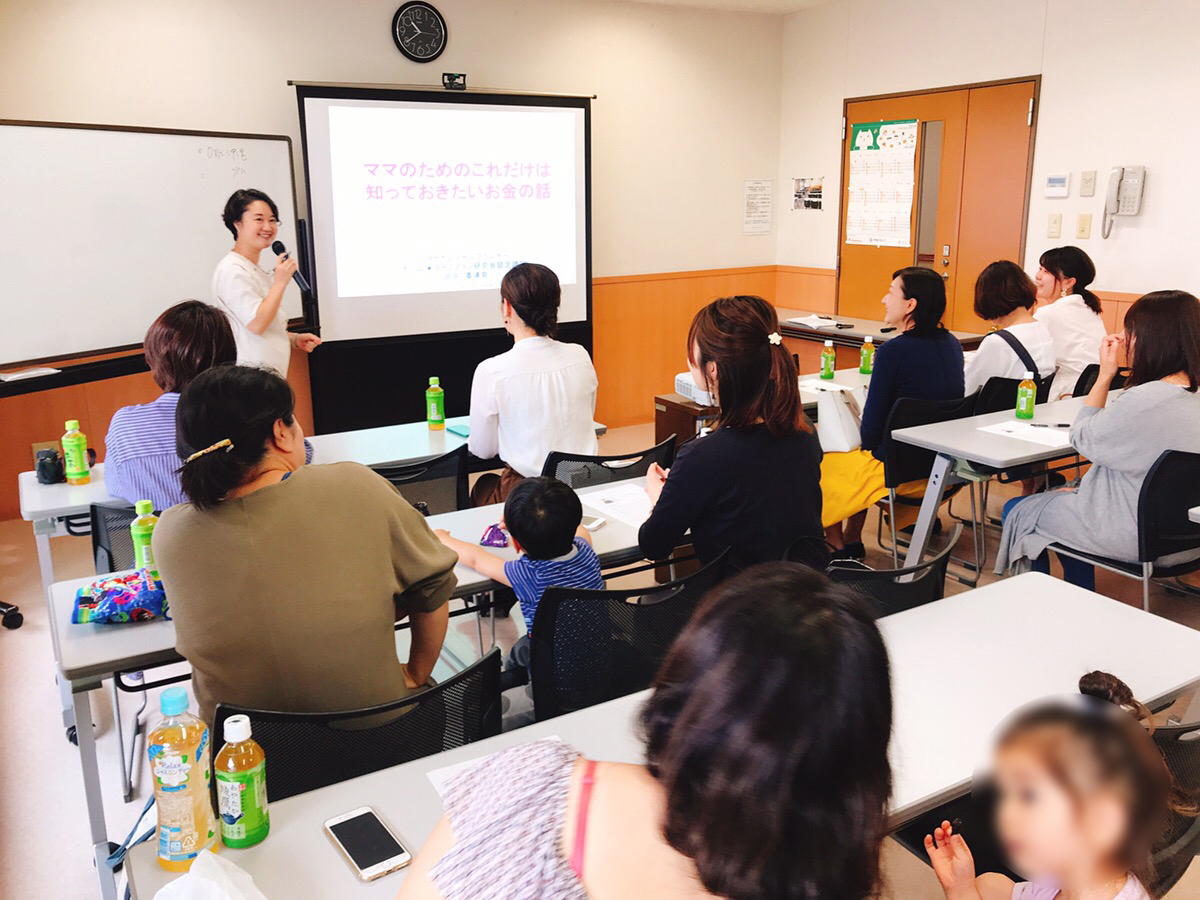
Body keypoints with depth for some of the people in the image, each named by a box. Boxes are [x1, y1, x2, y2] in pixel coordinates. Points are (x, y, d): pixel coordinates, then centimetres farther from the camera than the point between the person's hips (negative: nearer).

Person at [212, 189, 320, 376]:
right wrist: (280, 282, -15)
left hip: (273, 372, 9)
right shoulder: (232, 270, -9)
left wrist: (294, 340, 13)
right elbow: (256, 323, -17)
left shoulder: (256, 271, 22)